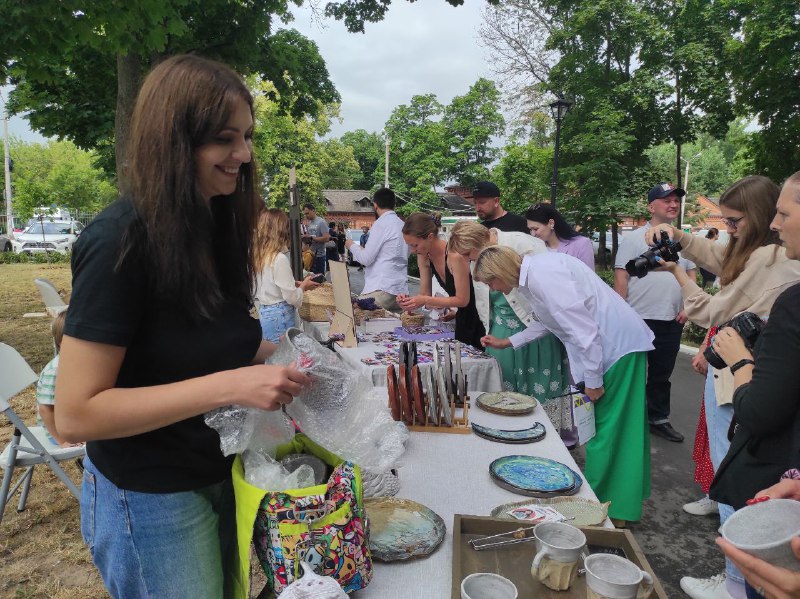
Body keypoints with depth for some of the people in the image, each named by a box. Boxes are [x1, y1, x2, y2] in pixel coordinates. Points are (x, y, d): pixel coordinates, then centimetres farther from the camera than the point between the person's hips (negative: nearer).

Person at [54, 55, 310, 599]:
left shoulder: (215, 224, -1)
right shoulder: (122, 242, -24)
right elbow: (75, 414, -24)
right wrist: (229, 386, -31)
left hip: (220, 474, 7)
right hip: (149, 500, -7)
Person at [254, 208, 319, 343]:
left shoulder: (257, 256, 3)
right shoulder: (280, 259, -21)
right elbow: (292, 297, -18)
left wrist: (294, 283, 12)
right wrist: (303, 286, 0)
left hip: (264, 313, 8)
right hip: (279, 316, -8)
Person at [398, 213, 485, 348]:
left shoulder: (455, 255, -28)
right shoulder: (424, 257, -5)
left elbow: (462, 300, -23)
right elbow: (425, 294, 0)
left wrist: (425, 300, -29)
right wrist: (409, 300, -21)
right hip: (462, 317, 7)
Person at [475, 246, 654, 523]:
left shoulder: (543, 275, -21)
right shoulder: (533, 273, 10)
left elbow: (584, 328, -24)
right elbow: (548, 321, 25)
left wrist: (593, 381, -17)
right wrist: (506, 342, 29)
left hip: (617, 346, -10)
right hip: (618, 344, 10)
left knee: (608, 429, -1)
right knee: (622, 426, 17)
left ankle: (608, 506, 12)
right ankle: (627, 497, 30)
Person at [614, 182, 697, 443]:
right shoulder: (634, 238, -6)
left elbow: (691, 275, 16)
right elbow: (620, 278, -9)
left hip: (672, 321, 5)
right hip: (639, 319, -5)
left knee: (662, 375, 16)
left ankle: (659, 419, 30)